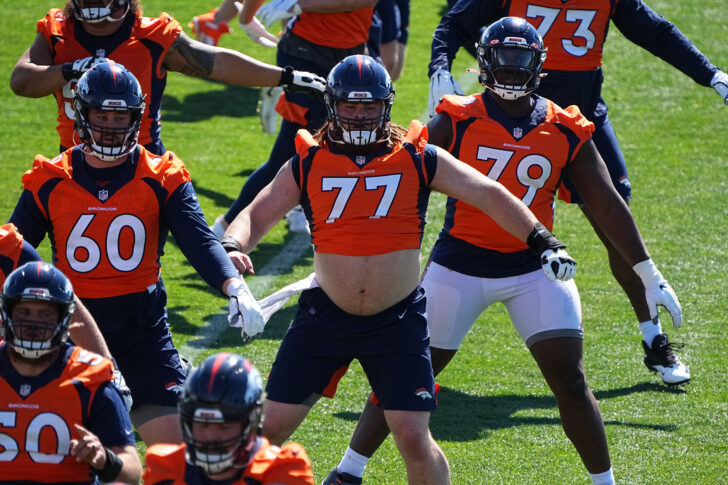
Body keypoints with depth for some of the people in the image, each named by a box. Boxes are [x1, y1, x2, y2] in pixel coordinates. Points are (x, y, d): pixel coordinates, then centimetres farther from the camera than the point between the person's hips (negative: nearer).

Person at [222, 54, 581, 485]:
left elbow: (488, 195, -1)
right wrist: (232, 247, -22)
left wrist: (543, 241, -11)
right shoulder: (308, 165, 1)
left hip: (398, 320, -1)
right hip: (326, 316, 1)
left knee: (414, 439, -7)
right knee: (273, 427, 1)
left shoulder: (419, 160, -1)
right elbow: (256, 215, 0)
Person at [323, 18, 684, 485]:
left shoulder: (566, 132, 0)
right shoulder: (456, 122, -6)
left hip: (535, 268, 1)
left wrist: (650, 276, 4)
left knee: (571, 382, -5)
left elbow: (608, 206, 4)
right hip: (460, 266, -1)